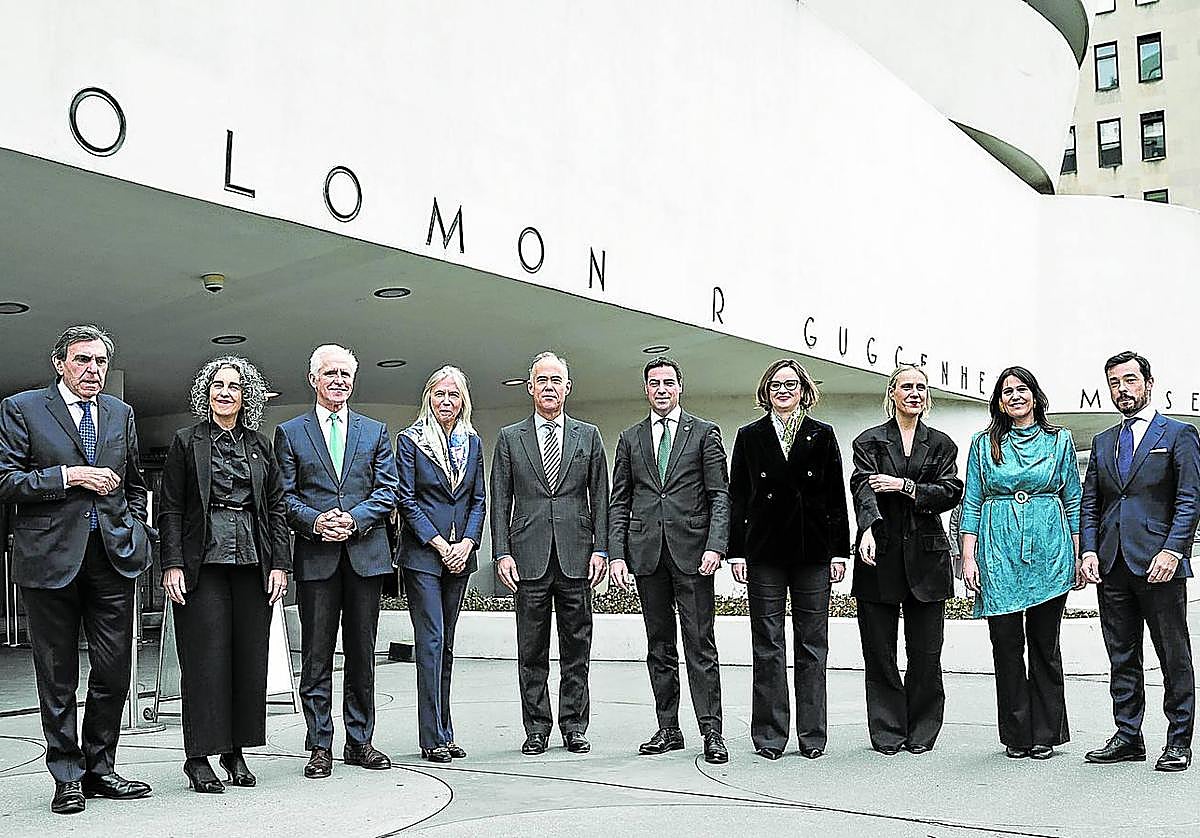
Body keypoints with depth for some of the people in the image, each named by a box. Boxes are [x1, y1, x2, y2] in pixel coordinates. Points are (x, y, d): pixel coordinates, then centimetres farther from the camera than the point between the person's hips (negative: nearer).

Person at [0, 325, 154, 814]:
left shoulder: (121, 414, 15)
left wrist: (135, 527, 11)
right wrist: (67, 476, -14)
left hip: (113, 555, 4)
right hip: (51, 557, -4)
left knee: (114, 673, 6)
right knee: (57, 677, 5)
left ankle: (99, 768, 19)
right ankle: (67, 777, 15)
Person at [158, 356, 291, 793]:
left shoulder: (259, 445, 13)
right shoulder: (186, 441, 5)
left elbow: (277, 507, 11)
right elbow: (170, 508, 1)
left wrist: (280, 564, 3)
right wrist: (172, 564, -8)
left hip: (253, 561, 3)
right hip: (203, 561, -3)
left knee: (250, 656, 5)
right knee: (205, 657, -4)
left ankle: (236, 752, 15)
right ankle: (199, 758, 4)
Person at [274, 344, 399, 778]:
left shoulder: (375, 431, 13)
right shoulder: (289, 432, 8)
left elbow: (388, 491, 5)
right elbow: (284, 495, 2)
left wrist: (353, 519, -11)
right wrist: (315, 522, -14)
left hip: (366, 554, 2)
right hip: (315, 557, -1)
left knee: (362, 653, 7)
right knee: (316, 656, 2)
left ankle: (359, 741, 17)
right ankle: (319, 746, 10)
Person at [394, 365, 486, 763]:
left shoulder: (472, 442, 11)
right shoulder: (410, 439, -2)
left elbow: (479, 499, 11)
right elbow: (406, 499, -6)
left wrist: (467, 543, -4)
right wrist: (439, 544, -11)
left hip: (460, 553, 5)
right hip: (422, 553, -4)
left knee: (446, 643, 9)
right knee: (431, 640, -7)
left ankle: (444, 733, 15)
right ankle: (432, 738, -1)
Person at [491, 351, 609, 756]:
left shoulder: (589, 435, 11)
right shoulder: (510, 438, 9)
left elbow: (600, 497, 8)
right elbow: (499, 500, 6)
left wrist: (600, 549, -1)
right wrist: (502, 552, -3)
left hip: (576, 555, 1)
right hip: (529, 556, 0)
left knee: (576, 648, 5)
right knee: (532, 650, 4)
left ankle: (574, 727, 15)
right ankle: (536, 728, 14)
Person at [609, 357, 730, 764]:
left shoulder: (705, 433, 5)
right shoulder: (630, 438, 13)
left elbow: (720, 496, 0)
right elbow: (618, 502, 11)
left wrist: (715, 546, -12)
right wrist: (616, 554, 1)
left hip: (692, 551, -3)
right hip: (647, 552, 3)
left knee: (701, 646, -3)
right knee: (660, 647, 9)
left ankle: (711, 732, 2)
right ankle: (668, 729, 16)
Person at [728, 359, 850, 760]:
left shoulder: (822, 436, 7)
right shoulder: (749, 436, 7)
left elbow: (836, 498, 6)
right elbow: (737, 498, 5)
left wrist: (839, 551, 0)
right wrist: (736, 552, -1)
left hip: (813, 552, 0)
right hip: (764, 553, 0)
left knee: (812, 646, 5)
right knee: (768, 647, 3)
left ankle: (812, 735, 12)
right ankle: (770, 735, 10)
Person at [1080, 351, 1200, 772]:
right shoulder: (1103, 442, 18)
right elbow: (1089, 503, 16)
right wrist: (1089, 550, 3)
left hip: (1159, 564, -5)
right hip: (1112, 565, 5)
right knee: (1121, 656, 9)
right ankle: (1127, 737, 17)